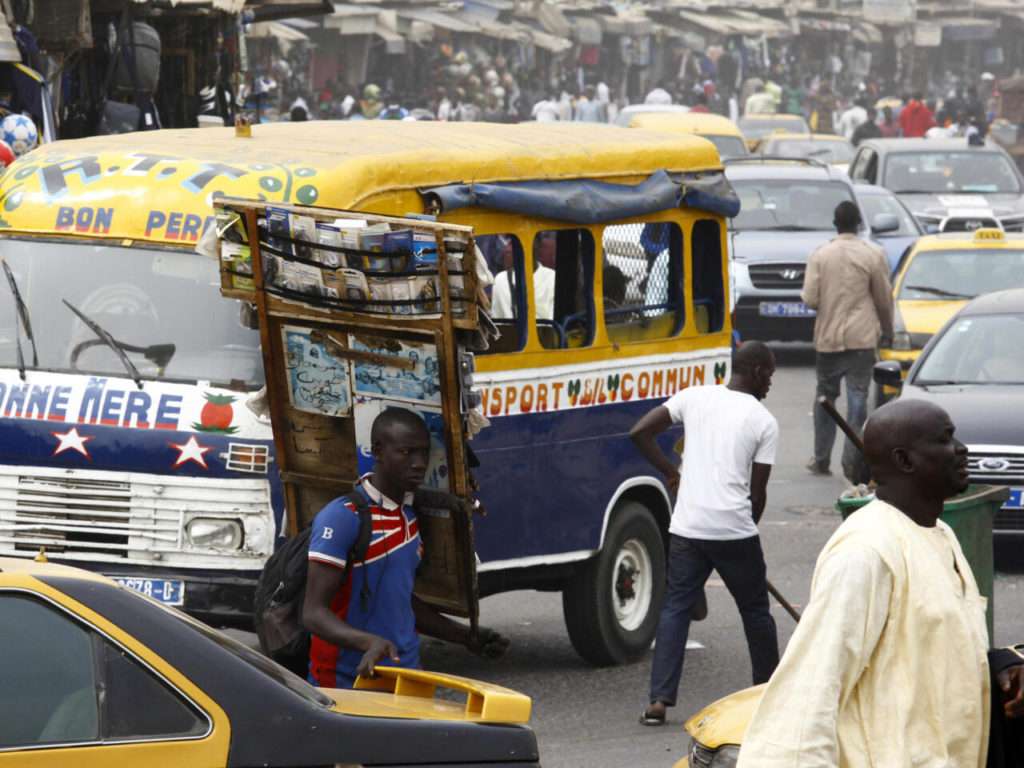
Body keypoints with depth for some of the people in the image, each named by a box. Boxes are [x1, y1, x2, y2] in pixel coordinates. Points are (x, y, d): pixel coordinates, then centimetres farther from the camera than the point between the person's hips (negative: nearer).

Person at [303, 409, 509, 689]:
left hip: (407, 680, 7)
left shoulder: (411, 515, 15)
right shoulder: (342, 517, -12)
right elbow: (314, 613, -18)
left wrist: (468, 637, 18)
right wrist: (371, 643, -34)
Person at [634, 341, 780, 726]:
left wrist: (671, 472, 14)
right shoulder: (763, 422, -1)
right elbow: (757, 492, 1)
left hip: (687, 526, 2)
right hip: (735, 528, -2)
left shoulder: (695, 397, 6)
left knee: (675, 607, 6)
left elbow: (639, 432, 3)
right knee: (755, 610, 15)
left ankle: (659, 699, -6)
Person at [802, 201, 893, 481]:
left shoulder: (820, 256, -1)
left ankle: (821, 458, 19)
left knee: (825, 395, 14)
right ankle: (852, 460, -10)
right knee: (857, 397, -2)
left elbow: (810, 299, -6)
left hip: (827, 337, 2)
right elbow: (884, 300, 2)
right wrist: (888, 330, 19)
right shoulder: (873, 256, -4)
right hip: (861, 338, -1)